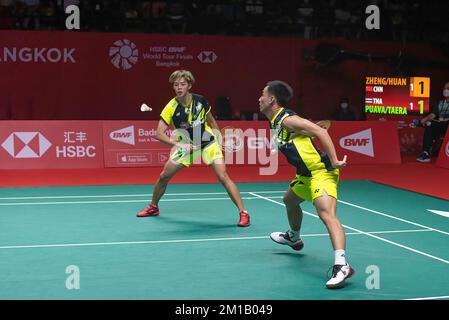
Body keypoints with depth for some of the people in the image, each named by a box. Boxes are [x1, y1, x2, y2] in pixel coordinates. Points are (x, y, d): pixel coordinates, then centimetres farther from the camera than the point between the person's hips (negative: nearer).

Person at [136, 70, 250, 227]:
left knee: (223, 176, -16)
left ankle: (243, 213, -11)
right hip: (187, 145, 1)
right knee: (164, 176, 3)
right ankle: (153, 207, 29)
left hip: (208, 143, -1)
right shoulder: (171, 107, -20)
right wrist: (177, 143, -38)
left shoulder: (200, 100, -14)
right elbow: (159, 133, -24)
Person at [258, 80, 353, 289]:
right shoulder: (276, 123, 13)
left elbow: (320, 131, -22)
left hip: (321, 172, -11)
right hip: (306, 174, 11)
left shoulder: (287, 119, -16)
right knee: (290, 200, 33)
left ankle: (341, 266, -42)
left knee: (327, 214, -28)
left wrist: (334, 161, -25)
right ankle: (294, 238, 61)